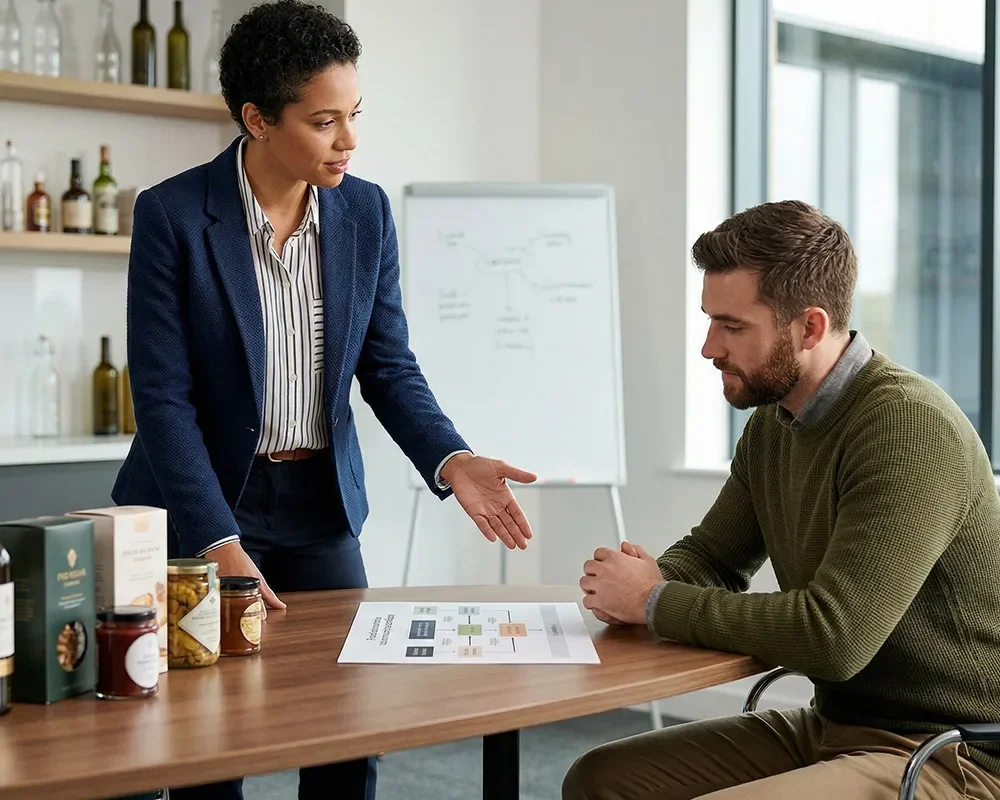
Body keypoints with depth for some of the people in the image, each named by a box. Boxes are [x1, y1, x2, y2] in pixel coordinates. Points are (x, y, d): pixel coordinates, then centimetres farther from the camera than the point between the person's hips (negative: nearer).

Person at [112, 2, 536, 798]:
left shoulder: (366, 211, -1)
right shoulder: (173, 215, -13)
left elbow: (389, 367, 3)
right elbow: (163, 396, -15)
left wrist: (451, 461, -15)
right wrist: (222, 548, -21)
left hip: (320, 502, 4)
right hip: (203, 502, -3)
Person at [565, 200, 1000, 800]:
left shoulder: (912, 429, -22)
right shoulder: (772, 425, 6)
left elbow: (834, 636, -29)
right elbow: (711, 555, 18)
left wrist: (658, 603, -18)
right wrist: (649, 578, -7)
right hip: (832, 727, 9)